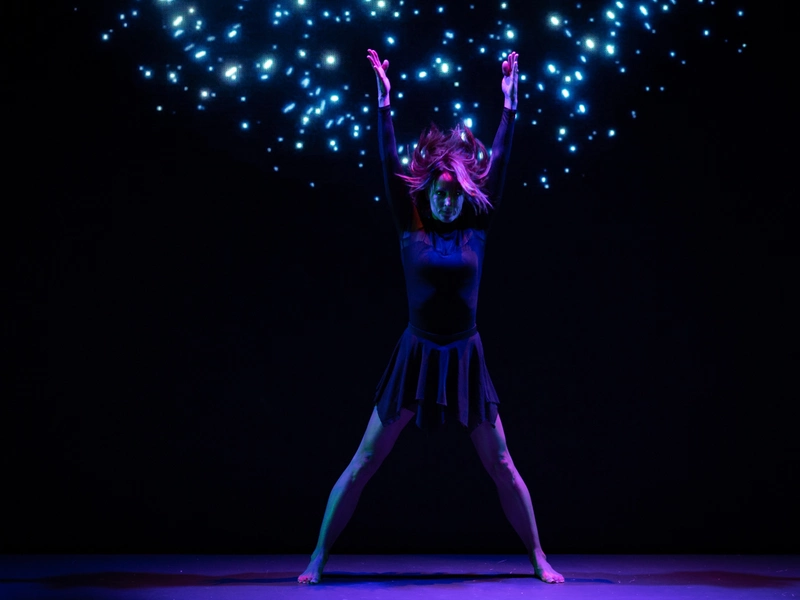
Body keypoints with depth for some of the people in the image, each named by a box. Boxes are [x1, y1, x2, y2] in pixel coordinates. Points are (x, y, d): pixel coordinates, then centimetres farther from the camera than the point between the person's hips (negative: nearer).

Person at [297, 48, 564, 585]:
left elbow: (499, 164, 1)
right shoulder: (412, 231, -1)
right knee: (364, 463, 0)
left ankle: (539, 559, 20)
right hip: (416, 356, -1)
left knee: (501, 466, 8)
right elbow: (389, 164, -5)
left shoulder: (476, 231, 2)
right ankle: (319, 557, 9)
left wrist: (510, 103, -1)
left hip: (466, 359, 1)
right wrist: (385, 102, -9)